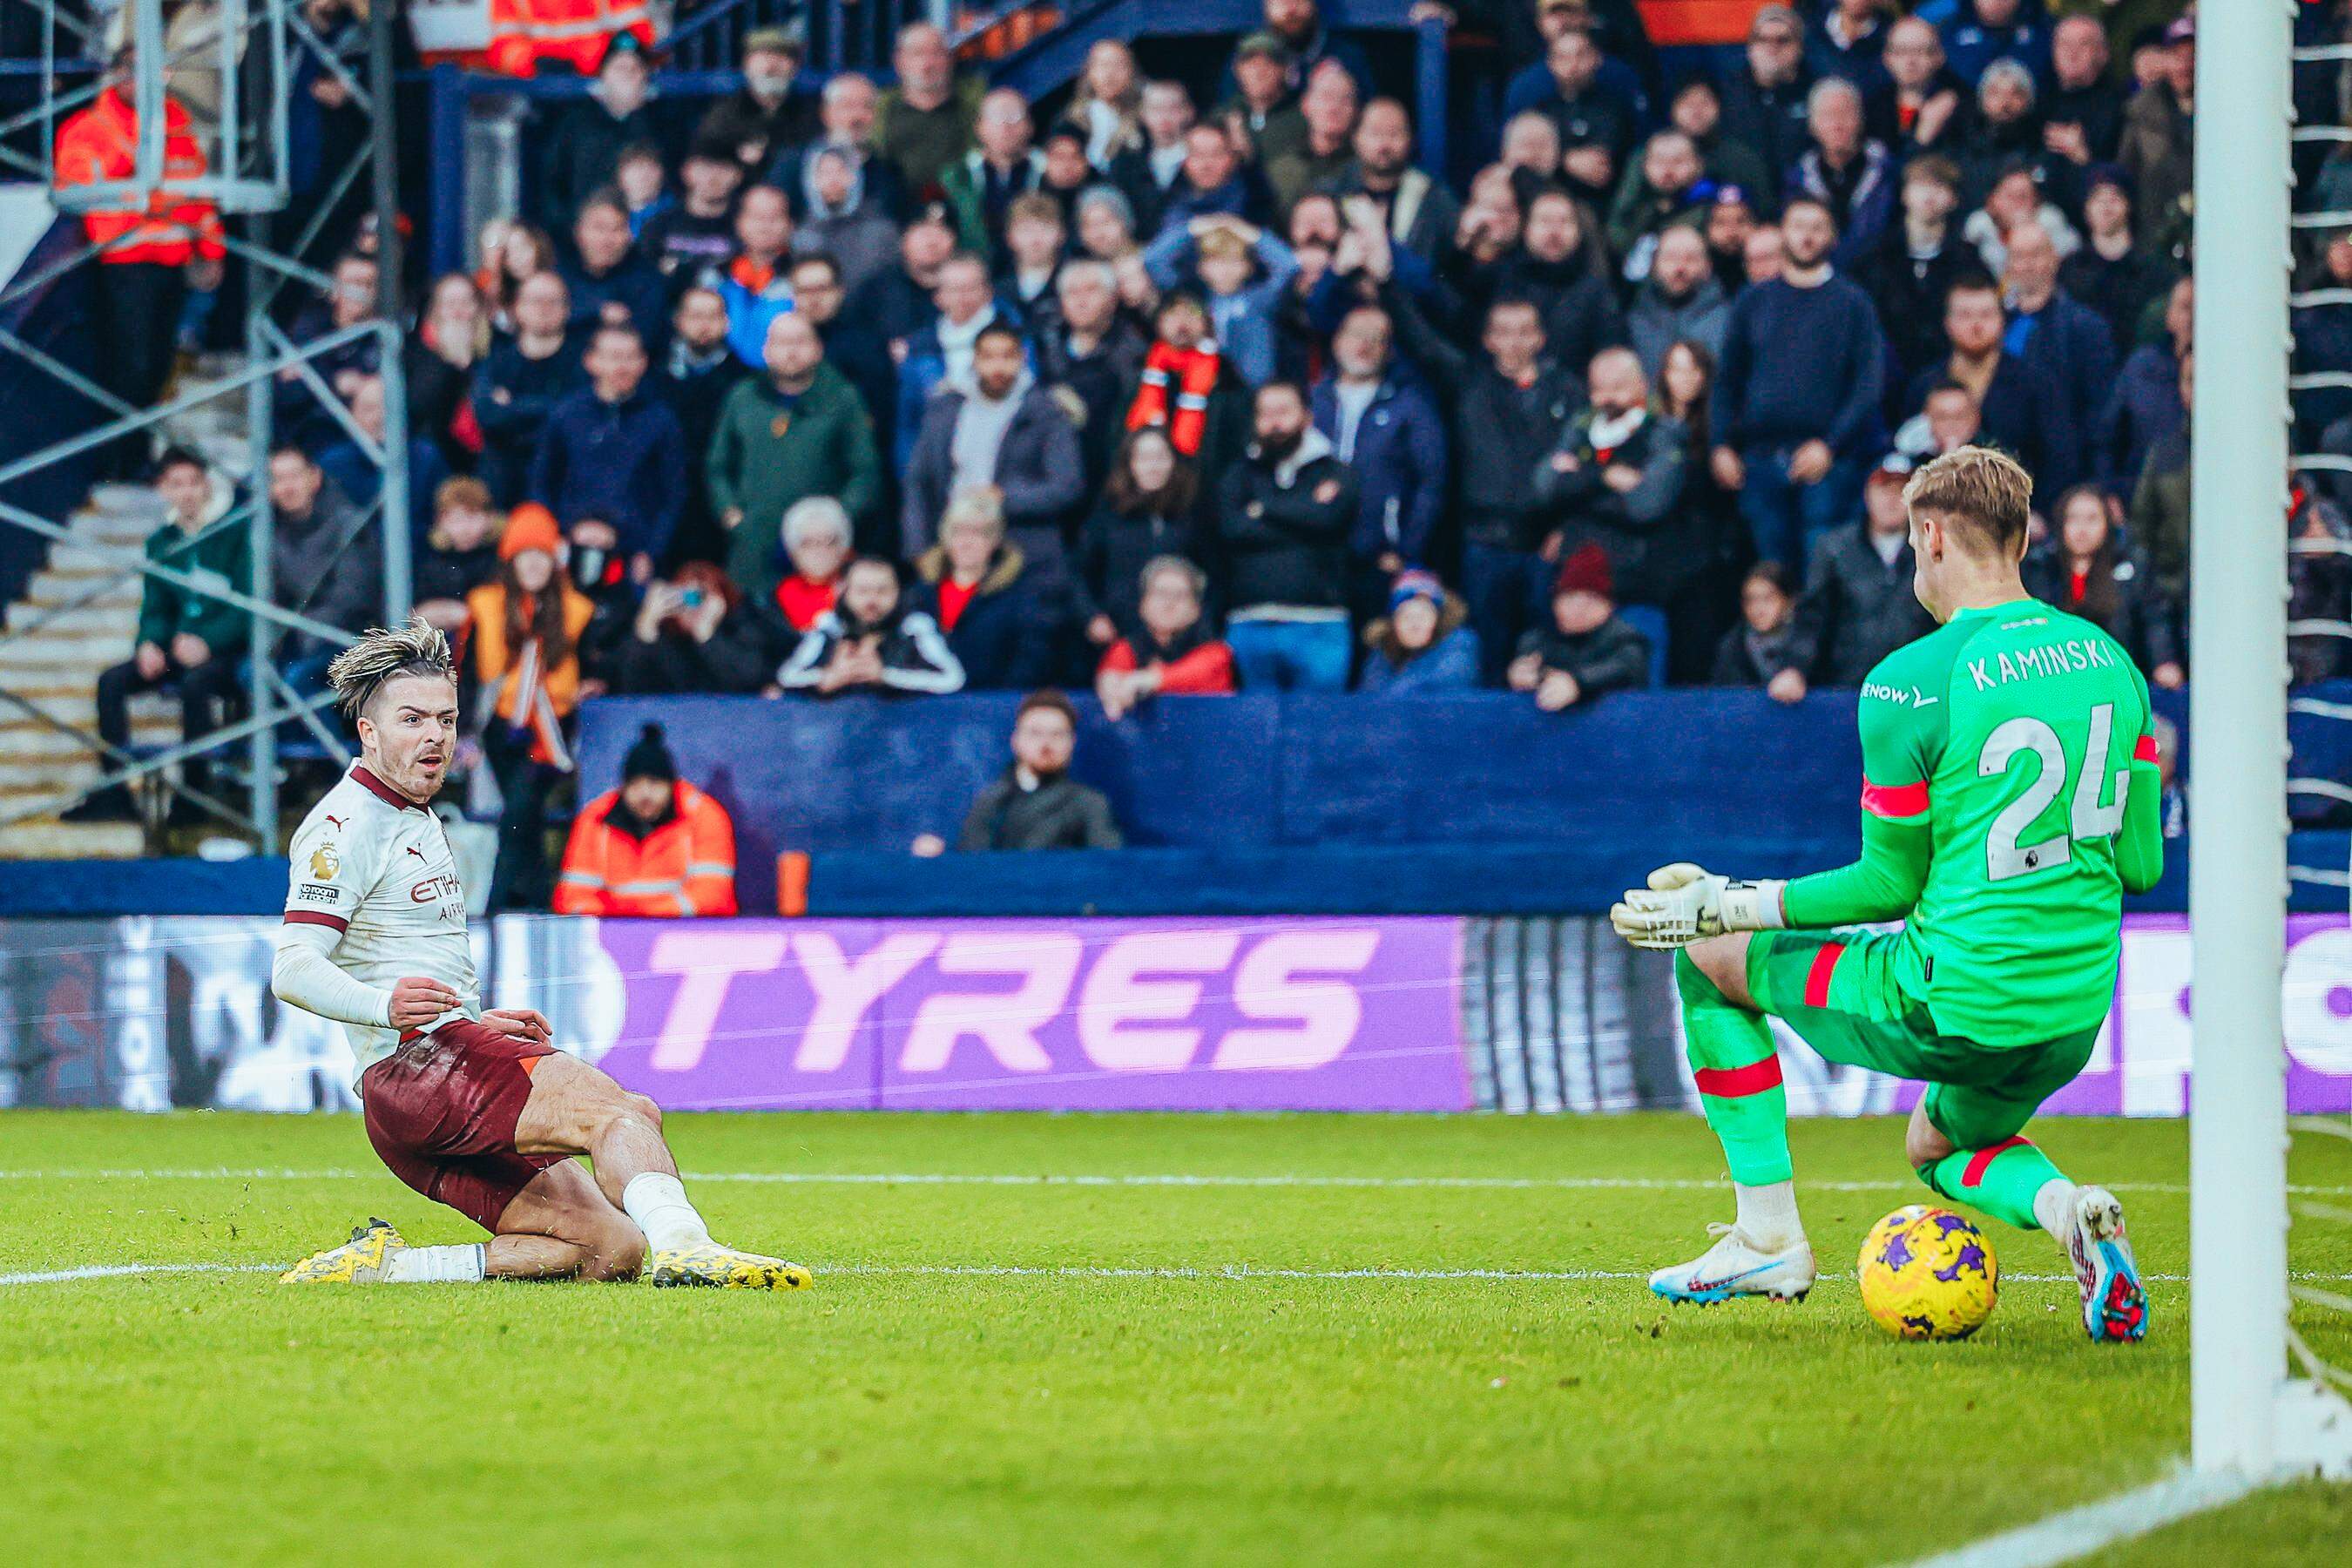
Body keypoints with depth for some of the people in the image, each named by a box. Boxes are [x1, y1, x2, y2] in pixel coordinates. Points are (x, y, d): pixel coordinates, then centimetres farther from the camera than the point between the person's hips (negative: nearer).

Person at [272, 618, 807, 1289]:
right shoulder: (347, 825, -6)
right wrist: (386, 1006, -34)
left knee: (613, 1250, -2)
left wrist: (483, 1025, 37)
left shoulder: (419, 822, 25)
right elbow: (292, 971, -18)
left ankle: (379, 1265, -3)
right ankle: (685, 1247, -54)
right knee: (626, 1113, -29)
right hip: (415, 1063, -10)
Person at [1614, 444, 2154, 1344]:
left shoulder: (1909, 686, -14)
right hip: (2074, 1020, 6)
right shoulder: (2112, 663, 4)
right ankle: (2066, 1209, 1)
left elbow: (1891, 884, -8)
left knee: (1710, 956, 15)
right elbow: (2141, 862, 8)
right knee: (1939, 1148, 35)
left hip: (1952, 1011, -6)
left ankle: (1768, 1235, 12)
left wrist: (1722, 906, 0)